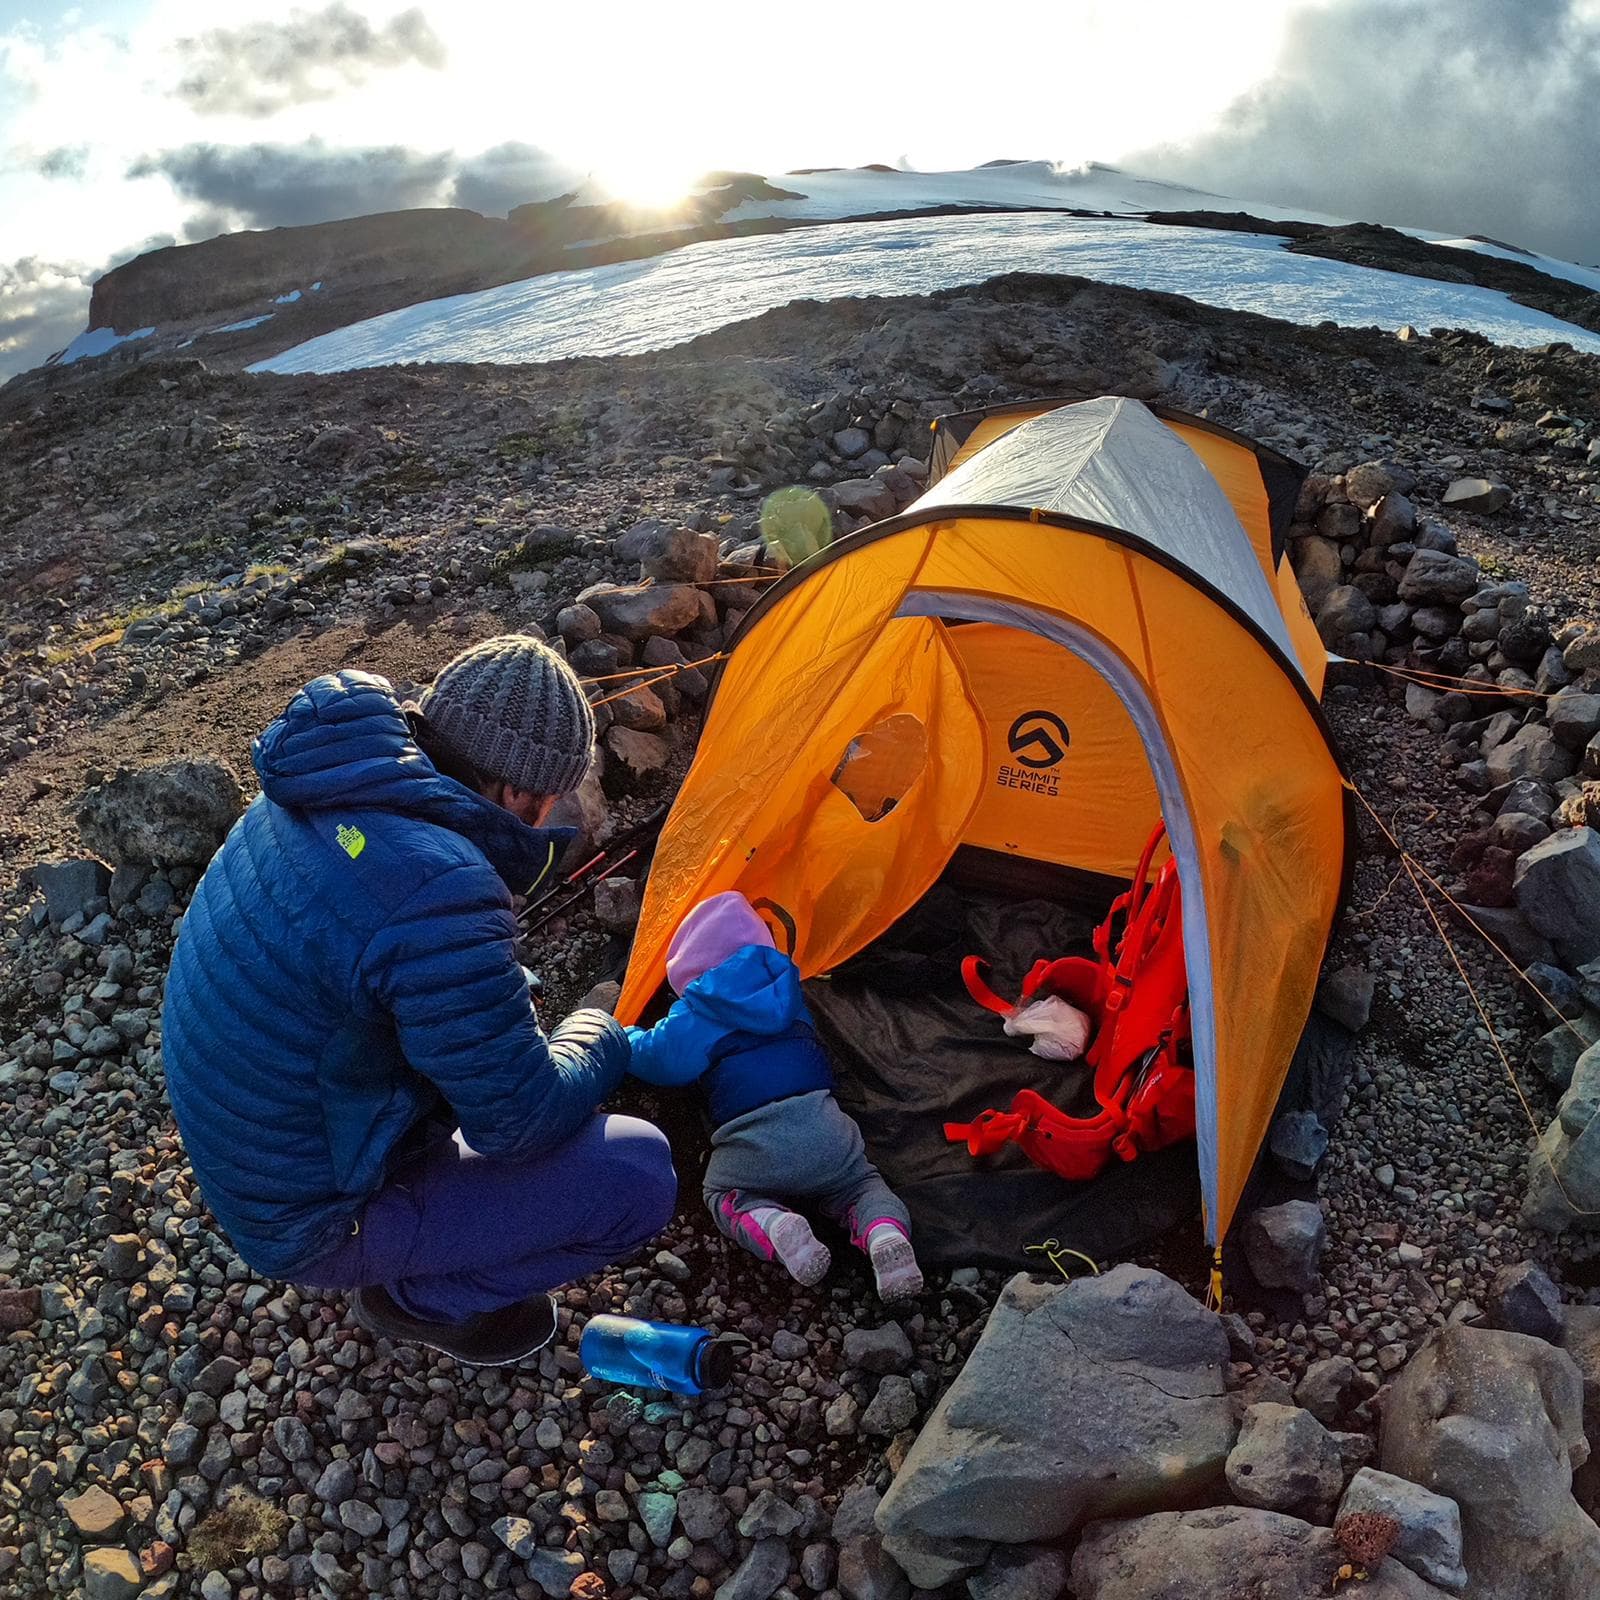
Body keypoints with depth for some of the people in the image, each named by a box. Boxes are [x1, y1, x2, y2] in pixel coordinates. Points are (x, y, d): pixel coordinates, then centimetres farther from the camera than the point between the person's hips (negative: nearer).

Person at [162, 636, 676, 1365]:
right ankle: (417, 1296, 8)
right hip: (314, 1222, -8)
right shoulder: (437, 892, -35)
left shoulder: (323, 789, -7)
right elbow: (521, 1120, -23)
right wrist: (598, 1040, -4)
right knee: (639, 1177, -14)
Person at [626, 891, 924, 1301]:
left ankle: (771, 1225, -12)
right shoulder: (784, 986, 21)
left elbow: (658, 1058, 1)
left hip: (753, 1145, -3)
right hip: (822, 1127, 4)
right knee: (860, 1185, 24)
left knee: (724, 1196, 23)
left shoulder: (697, 1013, 4)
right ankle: (885, 1233, -12)